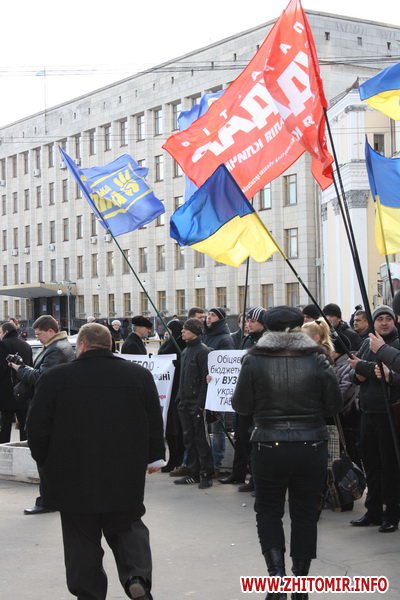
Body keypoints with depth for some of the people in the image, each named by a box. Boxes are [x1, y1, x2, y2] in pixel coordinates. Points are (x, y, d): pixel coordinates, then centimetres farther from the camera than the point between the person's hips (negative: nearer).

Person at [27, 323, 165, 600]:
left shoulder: (55, 378, -9)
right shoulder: (141, 376, -1)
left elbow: (38, 430, -4)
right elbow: (155, 424, 5)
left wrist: (47, 463, 12)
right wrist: (153, 458, 19)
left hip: (74, 478, -2)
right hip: (126, 478, 2)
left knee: (83, 541, 10)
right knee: (128, 528, 17)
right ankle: (137, 576, -4)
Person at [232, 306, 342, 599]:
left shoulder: (254, 360, -7)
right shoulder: (317, 359, -5)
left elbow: (241, 405, -2)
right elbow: (335, 404, 1)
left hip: (269, 446, -1)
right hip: (312, 447, 1)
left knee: (268, 511, 15)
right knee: (305, 513, 13)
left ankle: (277, 574, -3)